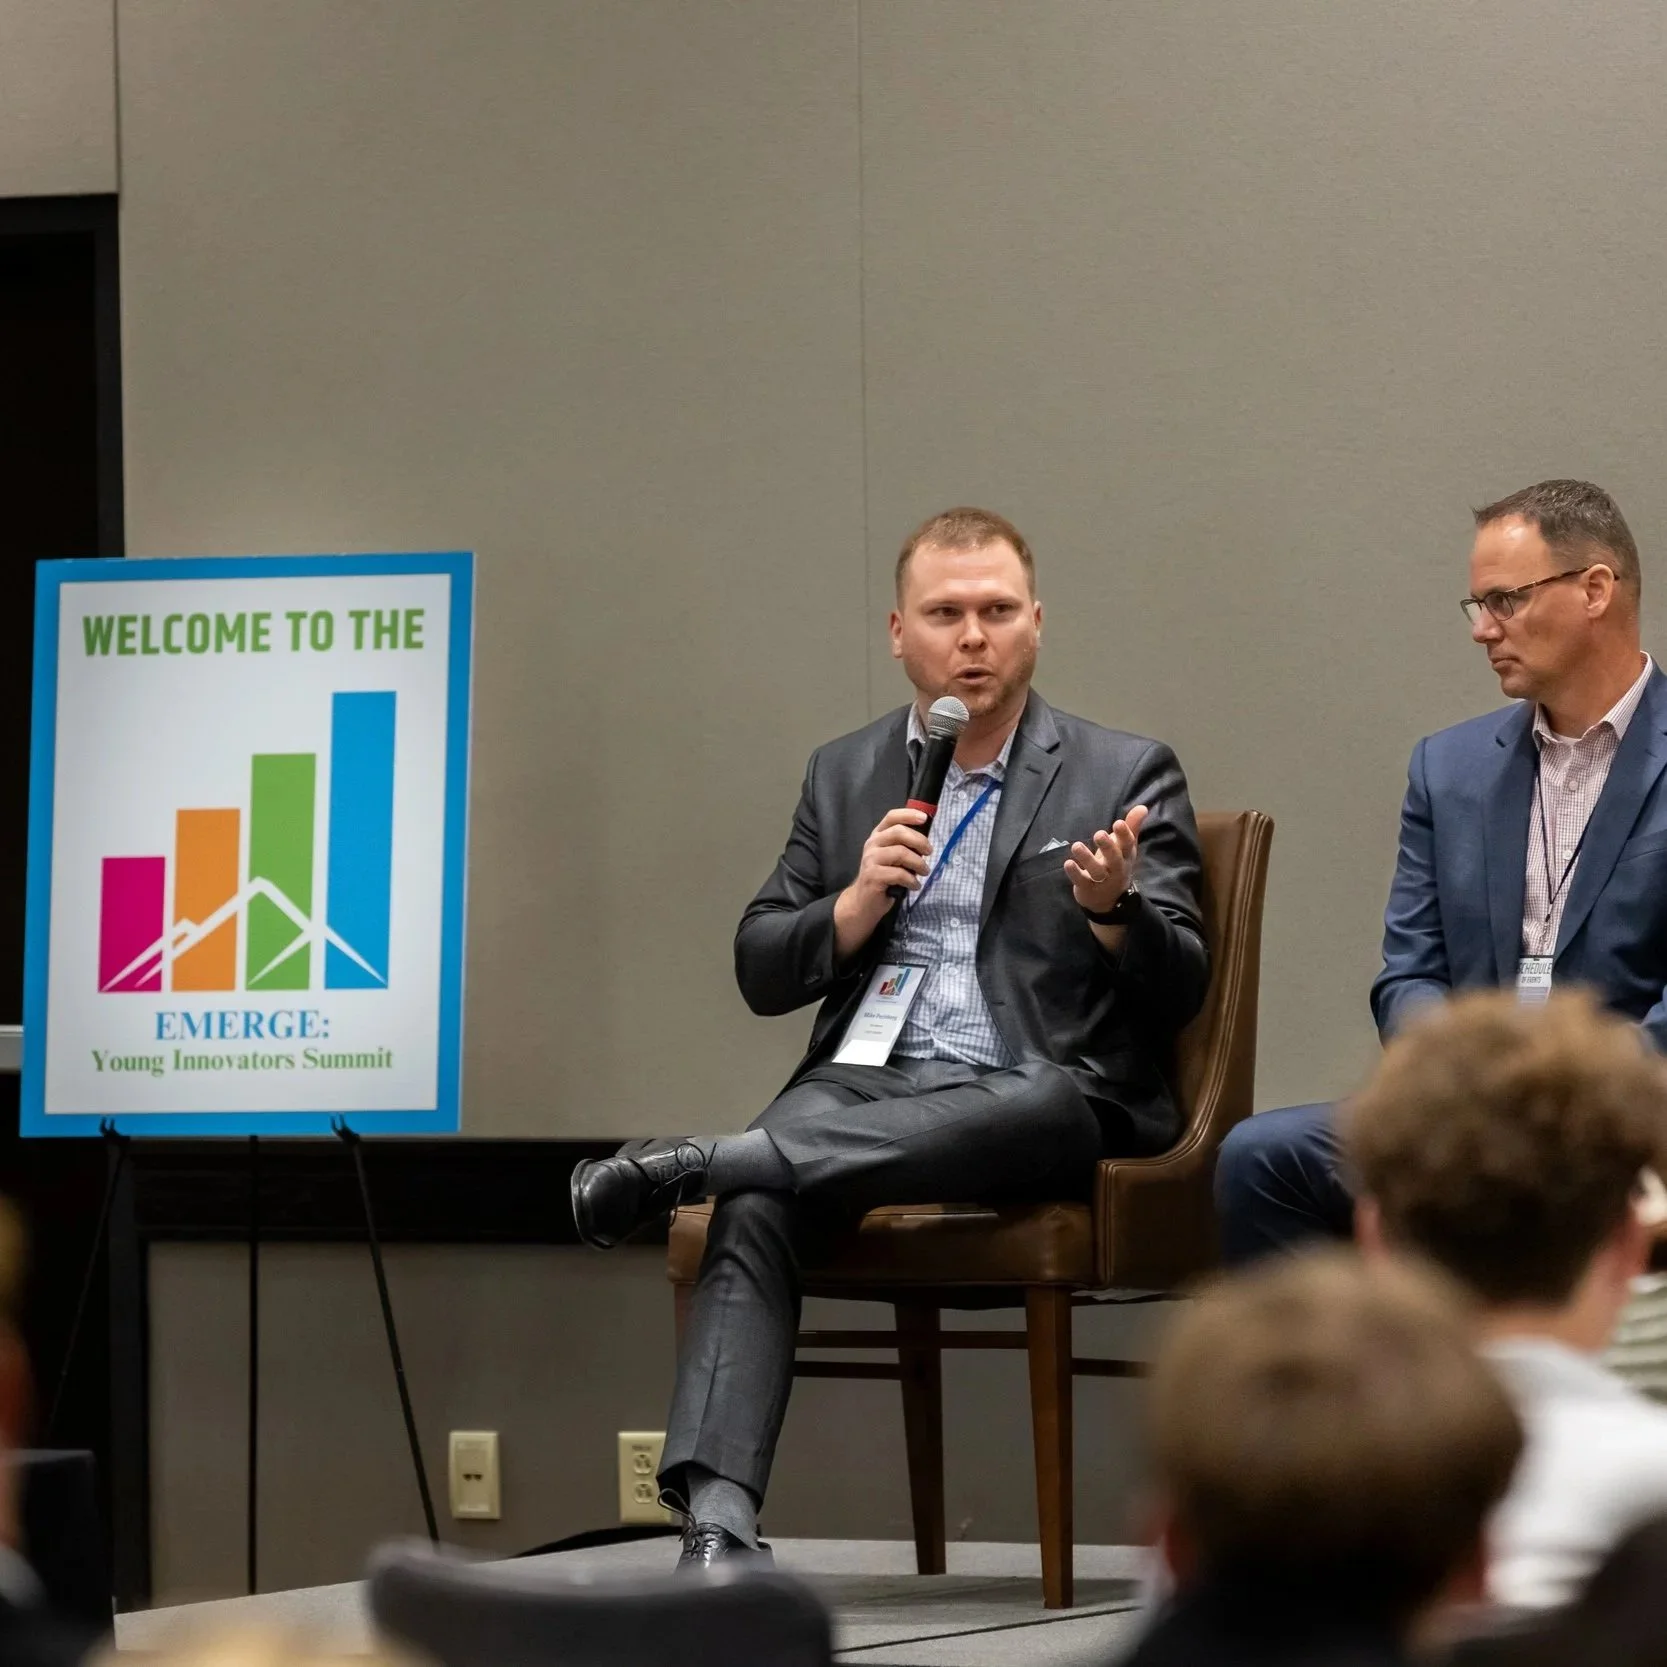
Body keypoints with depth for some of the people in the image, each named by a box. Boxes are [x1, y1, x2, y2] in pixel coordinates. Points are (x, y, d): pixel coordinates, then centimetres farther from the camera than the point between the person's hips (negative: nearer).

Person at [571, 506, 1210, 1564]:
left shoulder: (1128, 776, 9)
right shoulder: (845, 776, 19)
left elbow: (1178, 991, 2)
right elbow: (761, 976, 16)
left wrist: (1112, 906, -20)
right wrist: (858, 902, -4)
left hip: (1044, 1096, -2)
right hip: (869, 1088, 2)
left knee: (1045, 1104, -40)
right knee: (756, 1207, -31)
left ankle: (692, 1162, -39)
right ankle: (717, 1521, -41)